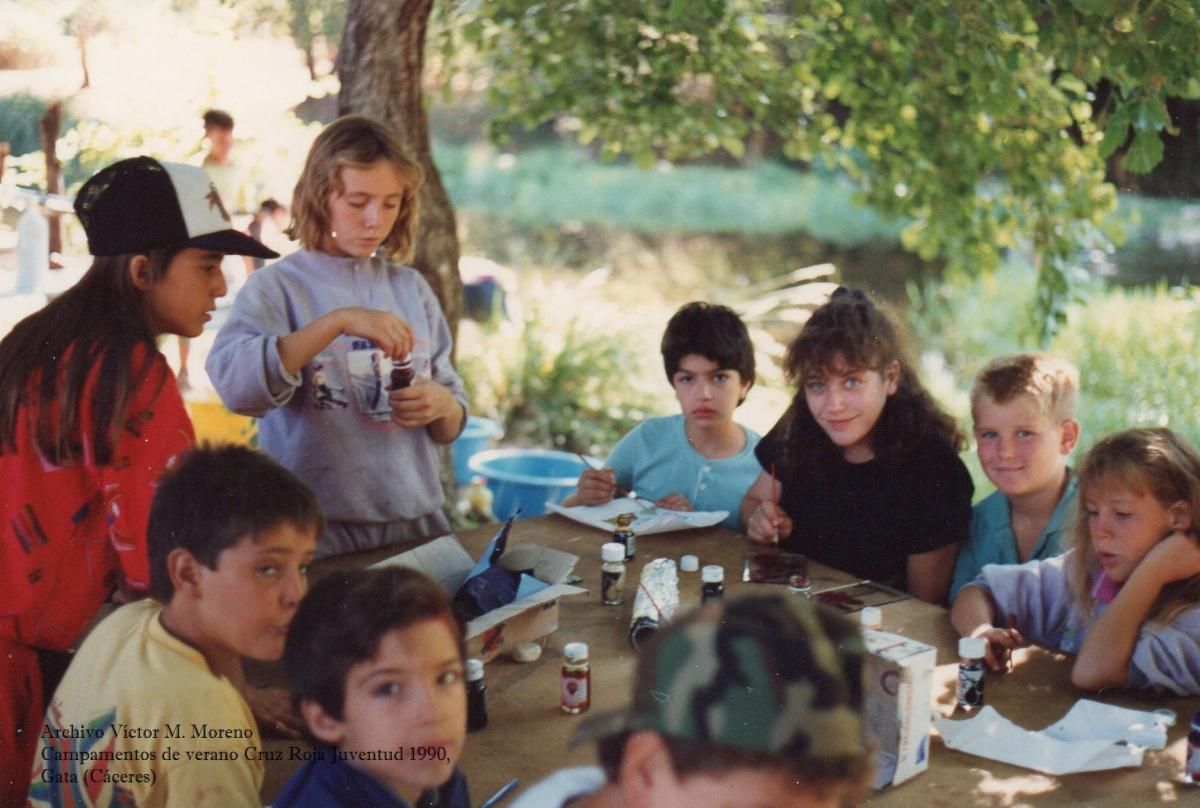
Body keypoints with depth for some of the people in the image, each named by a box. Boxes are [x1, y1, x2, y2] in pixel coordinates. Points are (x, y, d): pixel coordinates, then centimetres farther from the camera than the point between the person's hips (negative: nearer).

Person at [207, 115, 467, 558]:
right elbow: (233, 381, -20)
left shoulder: (412, 288, 11)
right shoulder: (277, 285, -1)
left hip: (415, 522, 3)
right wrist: (338, 321, -26)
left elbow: (451, 426, 14)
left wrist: (442, 405, -7)